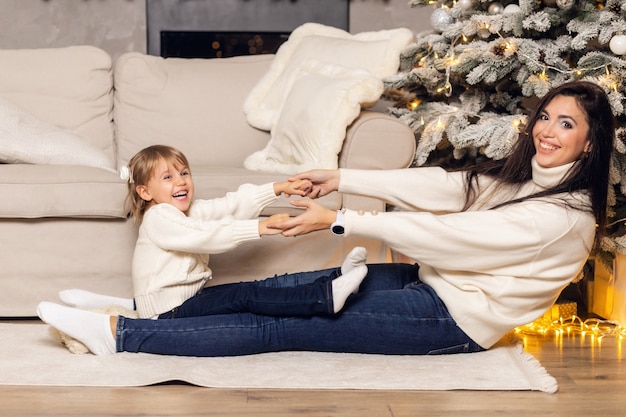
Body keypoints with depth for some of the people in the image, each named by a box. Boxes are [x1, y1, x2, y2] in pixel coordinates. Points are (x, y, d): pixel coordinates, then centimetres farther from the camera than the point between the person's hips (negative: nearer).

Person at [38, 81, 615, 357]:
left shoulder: (566, 216, -22)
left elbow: (442, 235, -23)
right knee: (289, 285, -2)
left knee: (279, 325, -13)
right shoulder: (524, 174, 7)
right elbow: (440, 185, 6)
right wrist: (342, 178, 2)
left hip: (455, 318, -8)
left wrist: (339, 221, -19)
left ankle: (120, 332, -14)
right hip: (433, 282, 8)